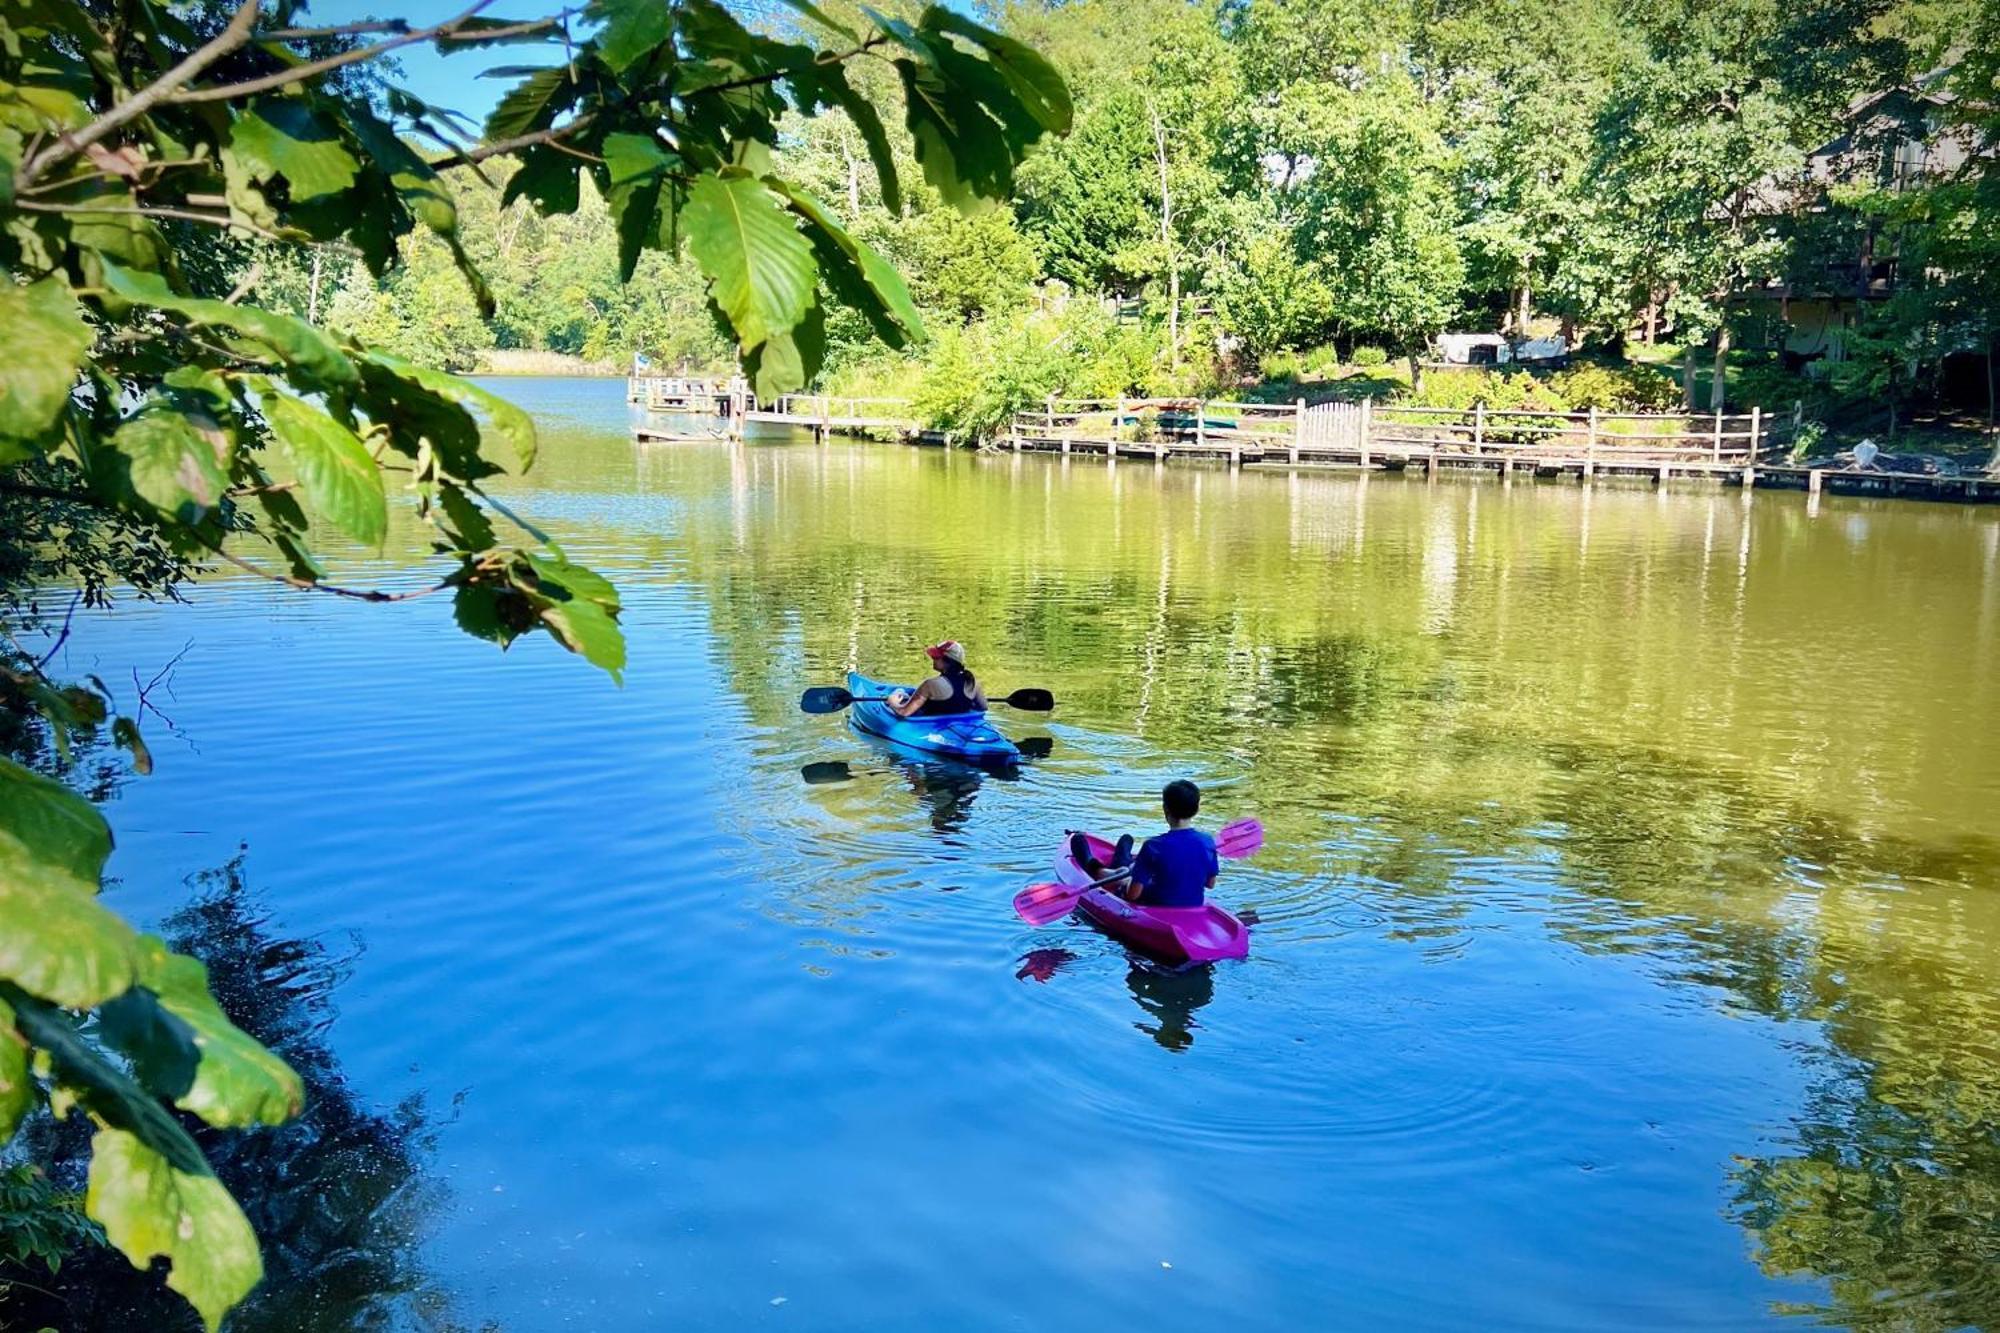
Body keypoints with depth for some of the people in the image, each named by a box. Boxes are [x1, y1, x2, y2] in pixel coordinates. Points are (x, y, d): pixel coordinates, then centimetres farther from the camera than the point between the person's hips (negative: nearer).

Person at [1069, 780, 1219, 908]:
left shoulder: (1154, 846, -28)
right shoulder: (1207, 842, -16)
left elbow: (1133, 894, -23)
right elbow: (1210, 884, 1)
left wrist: (1128, 880, -1)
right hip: (1195, 906, 5)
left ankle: (1092, 866, 61)